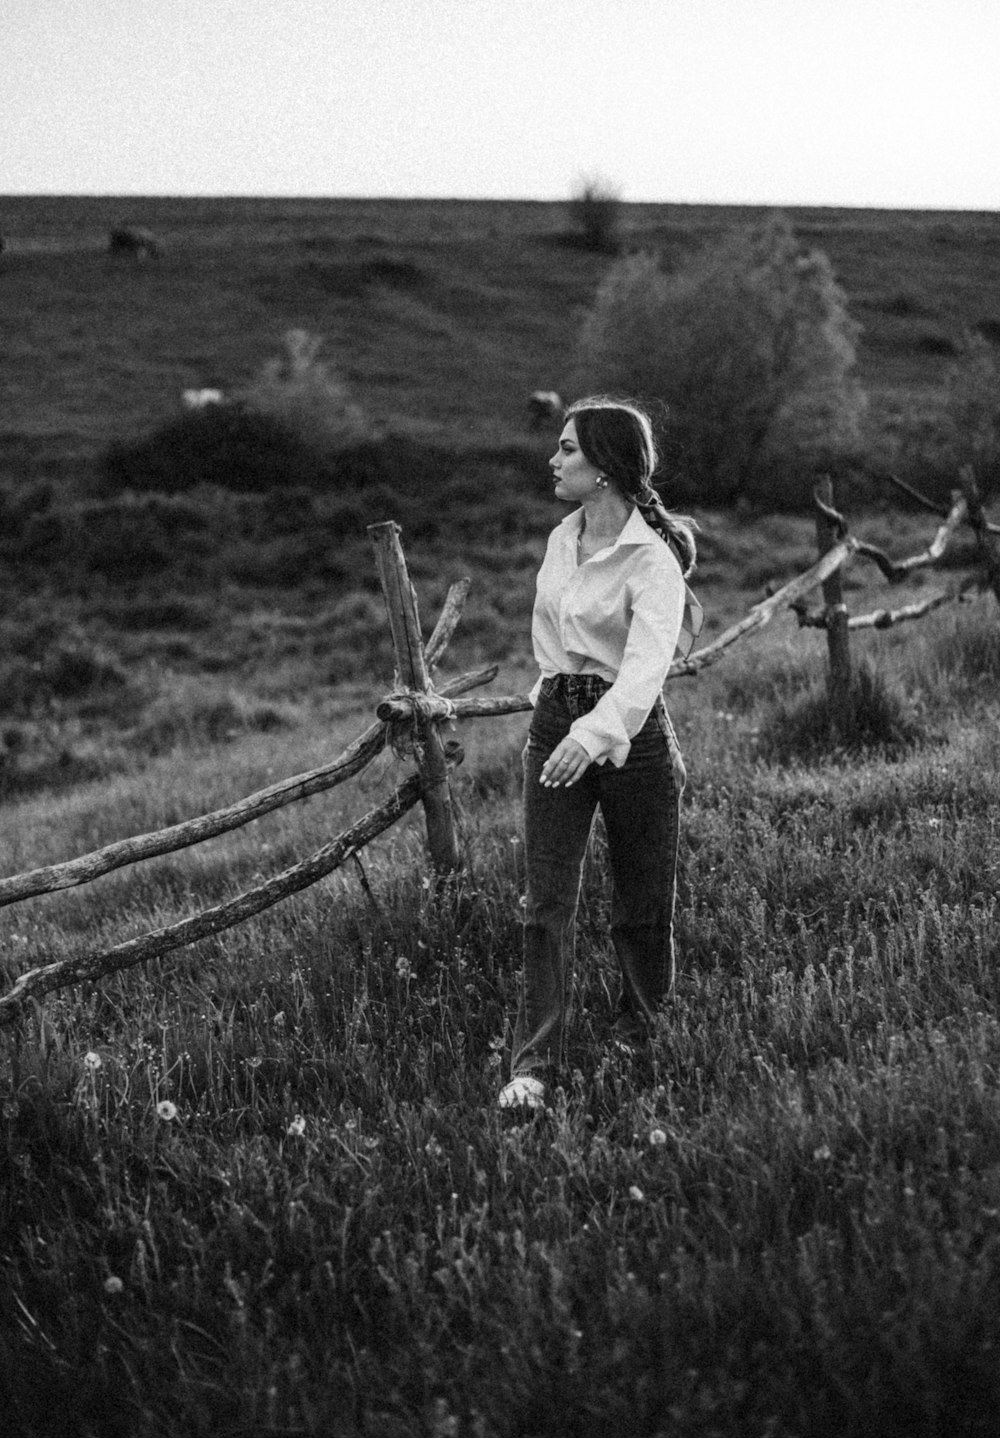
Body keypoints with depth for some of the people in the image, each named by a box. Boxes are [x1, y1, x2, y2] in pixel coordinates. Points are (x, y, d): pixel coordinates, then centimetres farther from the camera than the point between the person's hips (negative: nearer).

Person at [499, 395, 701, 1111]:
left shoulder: (651, 560, -15)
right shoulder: (564, 538, 6)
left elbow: (648, 662, -30)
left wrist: (595, 732, -44)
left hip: (630, 730, -5)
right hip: (555, 724, 5)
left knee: (644, 907, 7)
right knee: (549, 903, -3)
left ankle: (643, 1043, 30)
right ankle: (534, 1066, -3)